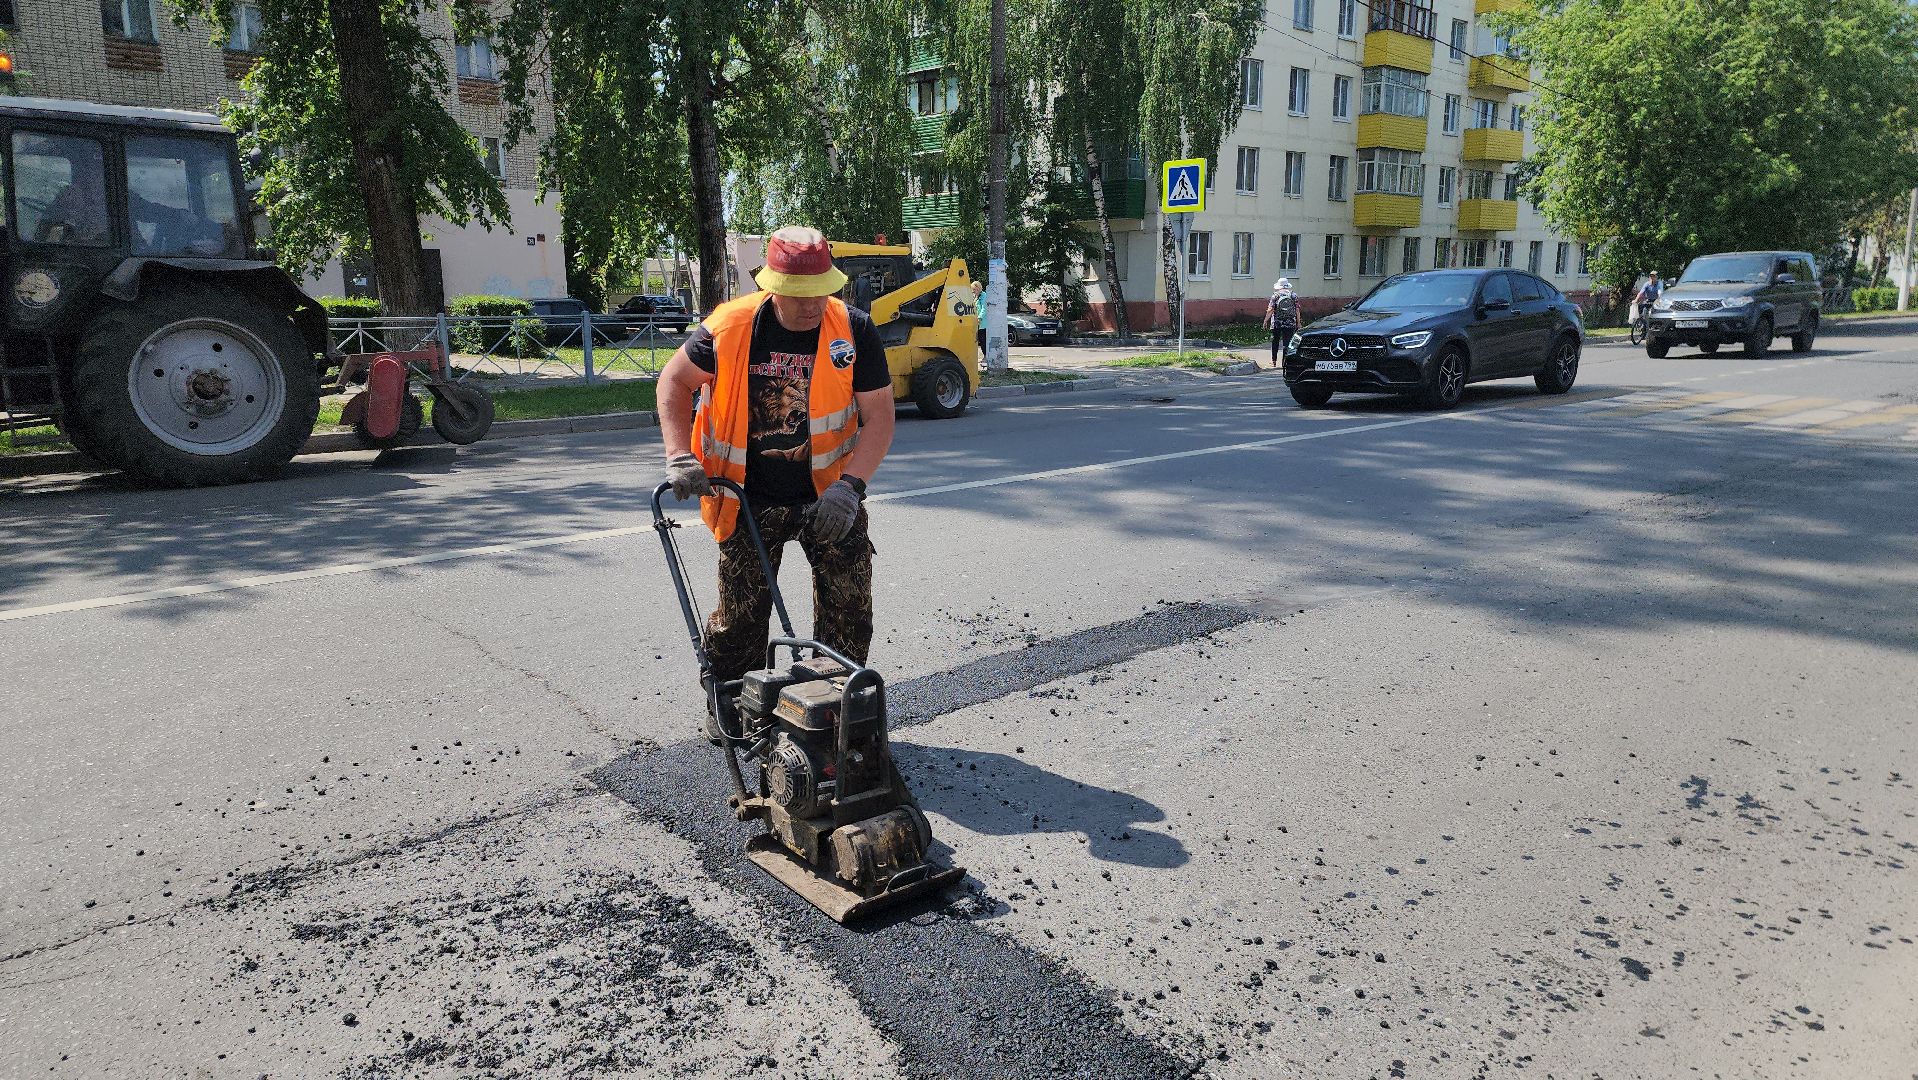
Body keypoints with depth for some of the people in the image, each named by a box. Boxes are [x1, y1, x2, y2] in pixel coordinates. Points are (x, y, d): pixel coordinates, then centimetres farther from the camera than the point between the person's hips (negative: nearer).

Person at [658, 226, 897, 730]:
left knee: (849, 606, 0)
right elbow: (675, 382, 2)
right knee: (740, 613, 6)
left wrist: (850, 486, -21)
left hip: (827, 496, 1)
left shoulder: (854, 331, -11)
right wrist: (679, 457, -10)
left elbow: (878, 418, -9)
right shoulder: (731, 326, -11)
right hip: (751, 498, 0)